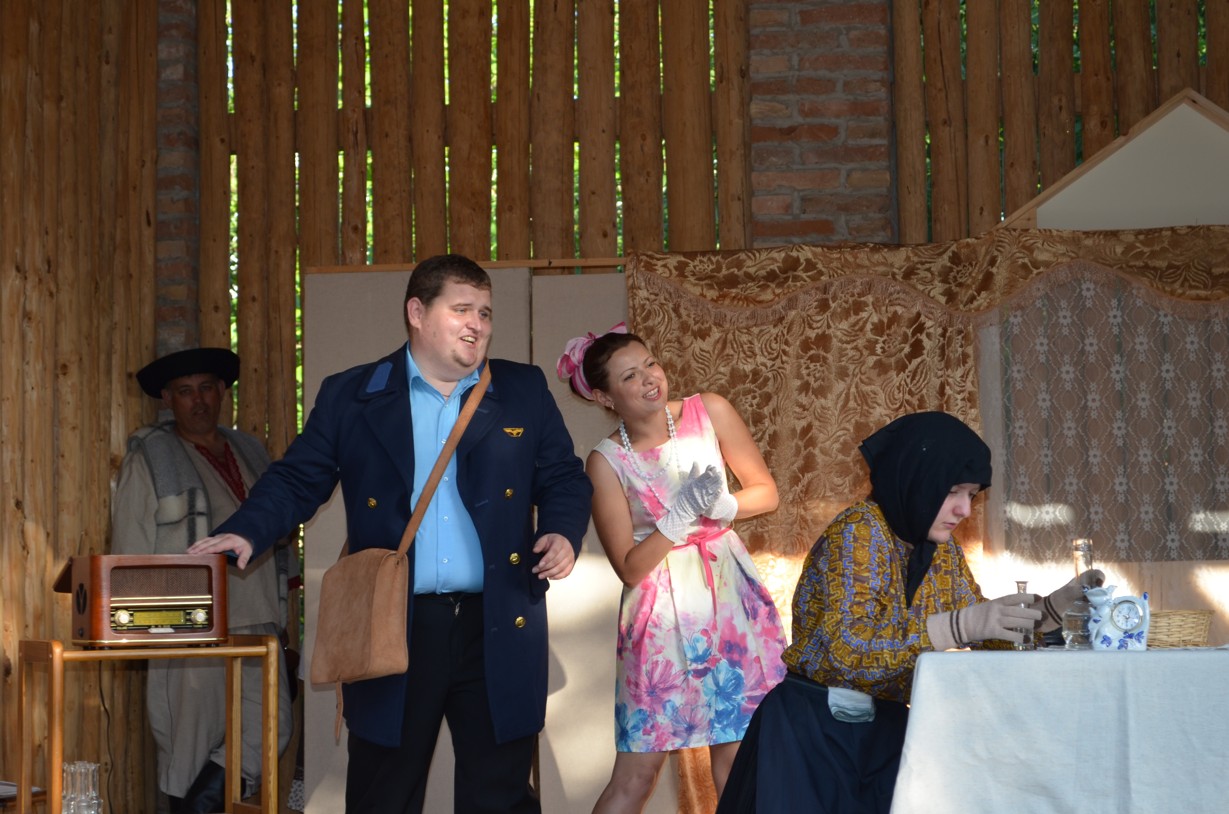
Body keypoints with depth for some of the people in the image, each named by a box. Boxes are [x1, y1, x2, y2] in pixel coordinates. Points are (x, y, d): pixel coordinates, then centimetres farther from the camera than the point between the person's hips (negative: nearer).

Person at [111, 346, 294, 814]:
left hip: (257, 626, 5)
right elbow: (131, 553, -2)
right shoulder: (149, 460, 1)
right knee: (191, 747, -2)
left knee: (270, 729, -6)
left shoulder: (250, 453, 17)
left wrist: (279, 610, 16)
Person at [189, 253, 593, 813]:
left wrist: (563, 533, -8)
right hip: (392, 630, -1)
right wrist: (246, 532, -12)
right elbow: (298, 479, 6)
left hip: (499, 632, 1)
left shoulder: (524, 392, 9)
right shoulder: (350, 396, 6)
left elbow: (564, 477, 12)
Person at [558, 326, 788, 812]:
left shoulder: (709, 412, -3)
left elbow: (767, 493, 3)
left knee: (734, 752, 6)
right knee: (636, 773, -3)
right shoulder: (607, 461, -9)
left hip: (730, 597, 3)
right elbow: (629, 568, -9)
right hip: (662, 611, -2)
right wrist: (681, 514, -21)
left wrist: (719, 505, -16)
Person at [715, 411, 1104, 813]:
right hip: (814, 727, -7)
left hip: (886, 725, 7)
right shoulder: (859, 531, -17)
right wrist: (963, 624, -38)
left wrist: (1062, 600, -5)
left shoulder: (942, 549, 6)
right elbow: (846, 645, -30)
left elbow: (986, 632, 11)